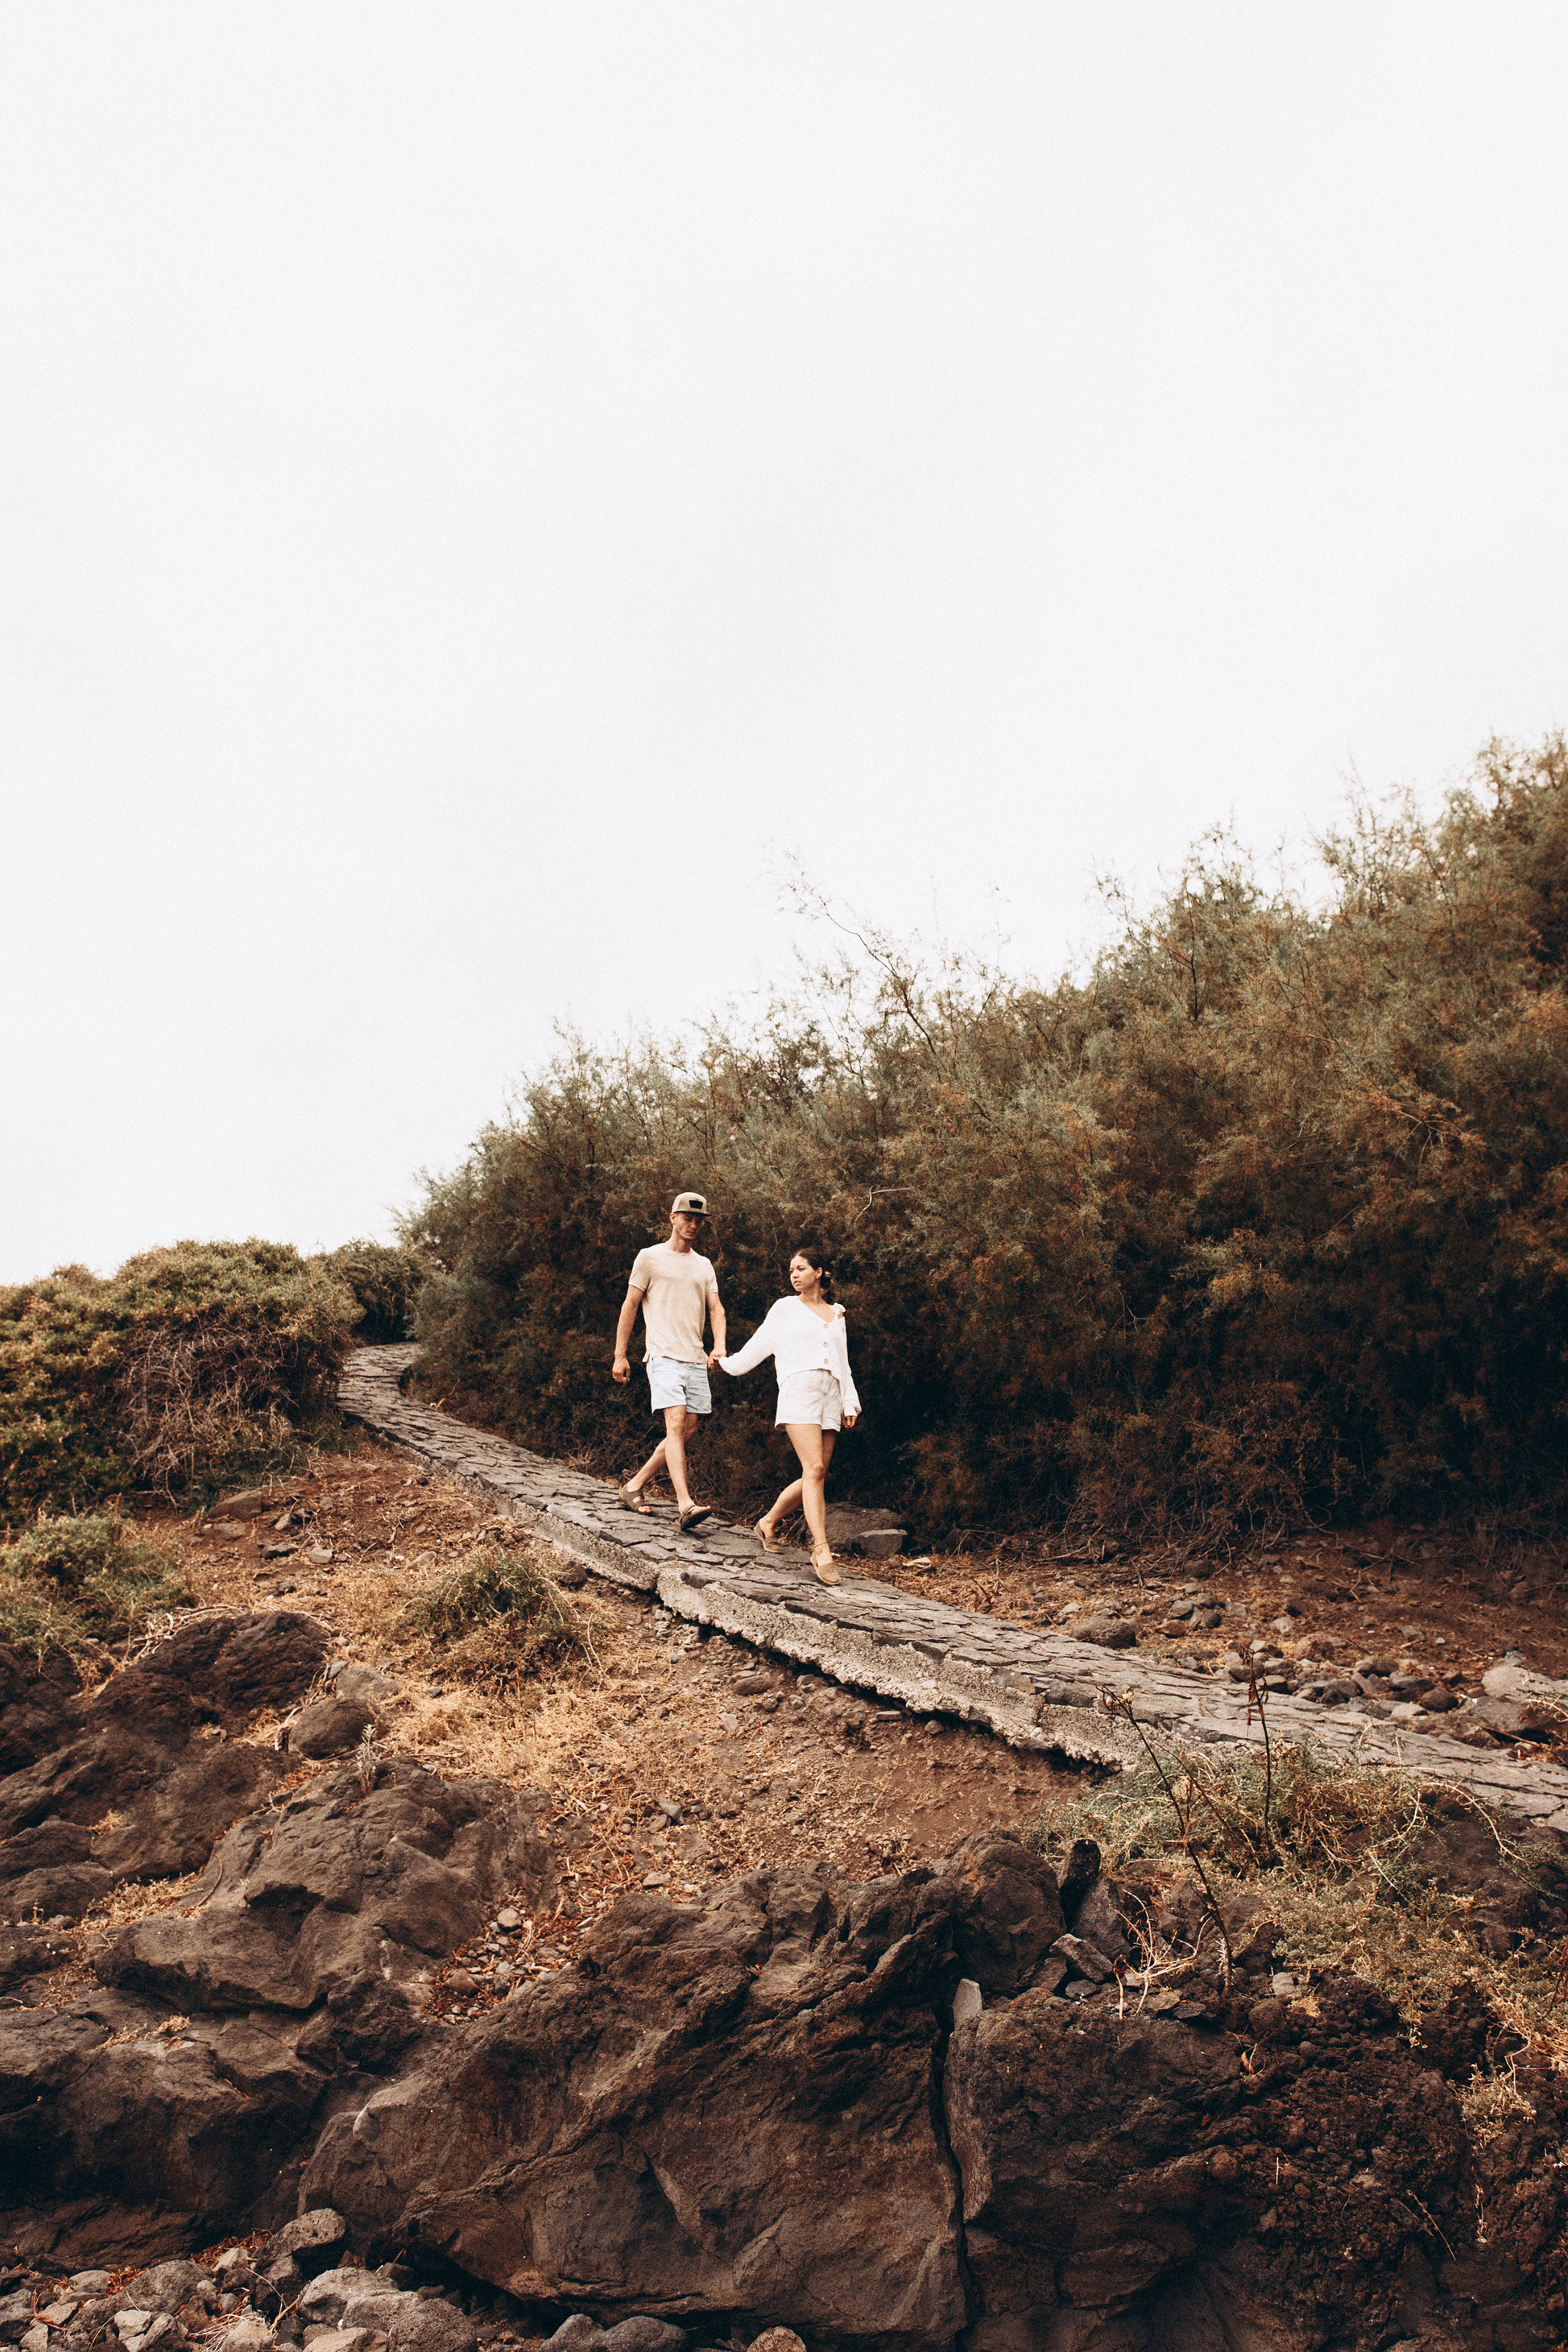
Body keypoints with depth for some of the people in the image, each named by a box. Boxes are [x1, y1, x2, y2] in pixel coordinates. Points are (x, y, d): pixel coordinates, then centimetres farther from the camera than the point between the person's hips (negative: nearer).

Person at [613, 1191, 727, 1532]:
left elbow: (716, 1308, 13)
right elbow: (630, 1306, 5)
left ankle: (634, 1486, 18)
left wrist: (720, 1346, -6)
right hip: (664, 1355, -6)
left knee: (688, 1431, 4)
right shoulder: (650, 1258, 4)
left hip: (696, 1360, 6)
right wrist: (620, 1355, 1)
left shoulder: (704, 1266, 20)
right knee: (676, 1424, -19)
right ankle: (686, 1505, -28)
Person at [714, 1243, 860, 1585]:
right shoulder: (785, 1308, 12)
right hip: (798, 1390, -4)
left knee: (815, 1476, 0)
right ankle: (822, 1551, -22)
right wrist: (727, 1362, 26)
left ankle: (769, 1522, 22)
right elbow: (759, 1345, 21)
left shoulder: (836, 1314, 21)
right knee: (815, 1469, -19)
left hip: (830, 1396, 5)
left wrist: (850, 1403, 17)